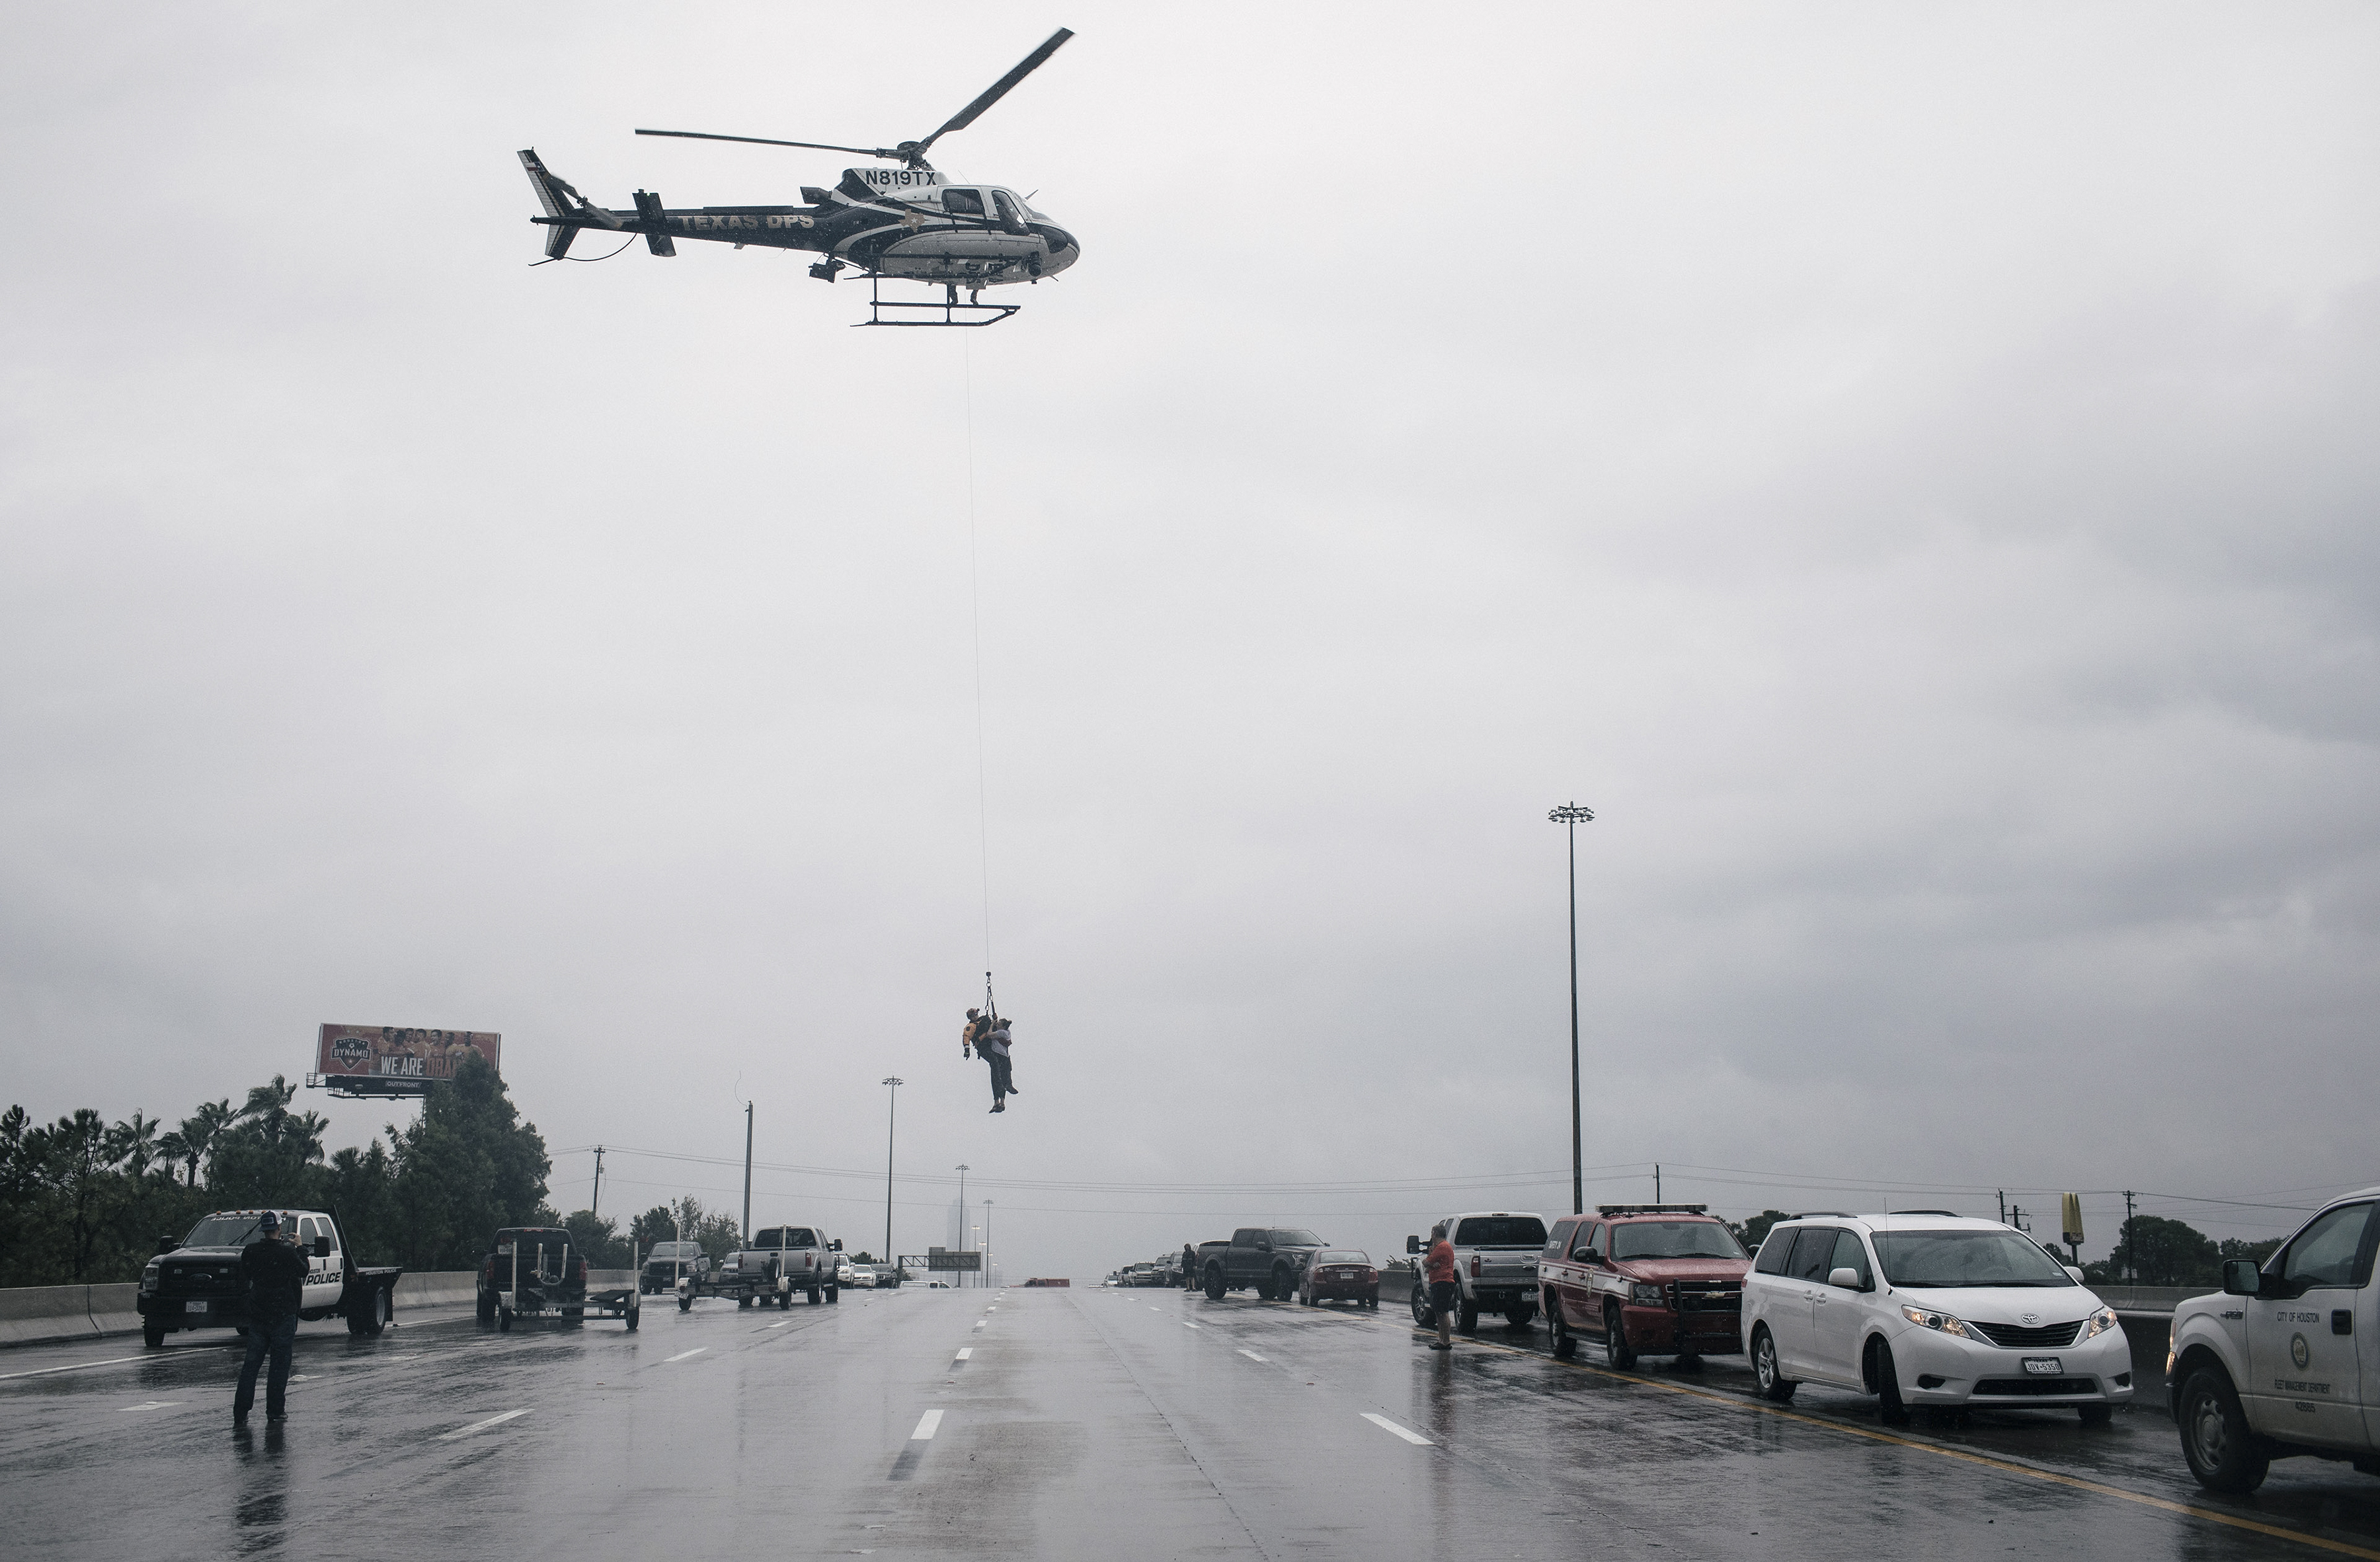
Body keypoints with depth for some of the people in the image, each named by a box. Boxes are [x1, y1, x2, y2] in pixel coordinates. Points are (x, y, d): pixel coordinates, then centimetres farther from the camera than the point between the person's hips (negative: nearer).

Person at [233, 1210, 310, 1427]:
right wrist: (300, 1249, 17)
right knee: (280, 1363, 7)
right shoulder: (287, 1252, -12)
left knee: (251, 1364, 7)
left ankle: (240, 1414, 0)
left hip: (257, 1316, 4)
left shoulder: (250, 1252, -1)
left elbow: (243, 1282, 11)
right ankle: (275, 1410, 7)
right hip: (283, 1316, -3)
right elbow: (303, 1271, 5)